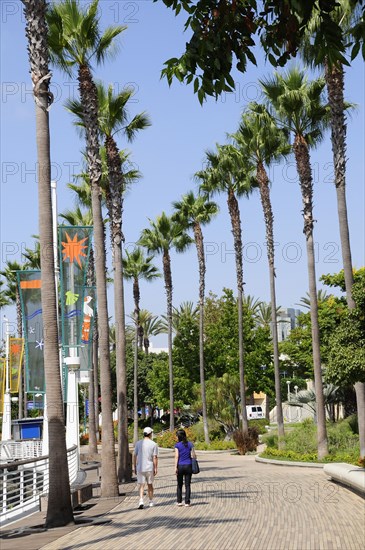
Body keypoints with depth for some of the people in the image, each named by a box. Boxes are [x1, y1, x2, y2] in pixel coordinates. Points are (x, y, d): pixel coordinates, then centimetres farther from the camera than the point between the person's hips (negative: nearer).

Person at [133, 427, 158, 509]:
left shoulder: (138, 443, 1)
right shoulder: (153, 444, -5)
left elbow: (135, 456, 3)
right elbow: (155, 457, -8)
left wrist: (135, 467, 12)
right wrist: (155, 468, -2)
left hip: (140, 468, 1)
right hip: (150, 468, -1)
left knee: (141, 485, 2)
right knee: (150, 484, 15)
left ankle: (141, 501, -16)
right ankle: (151, 501, 25)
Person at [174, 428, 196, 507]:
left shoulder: (177, 445, -6)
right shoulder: (190, 444, 1)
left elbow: (177, 456, -10)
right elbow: (194, 455, 1)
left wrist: (175, 467, -10)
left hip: (180, 466, -1)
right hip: (188, 466, 1)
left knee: (179, 485, 13)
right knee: (187, 485, 5)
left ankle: (179, 501, 15)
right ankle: (187, 502, 3)